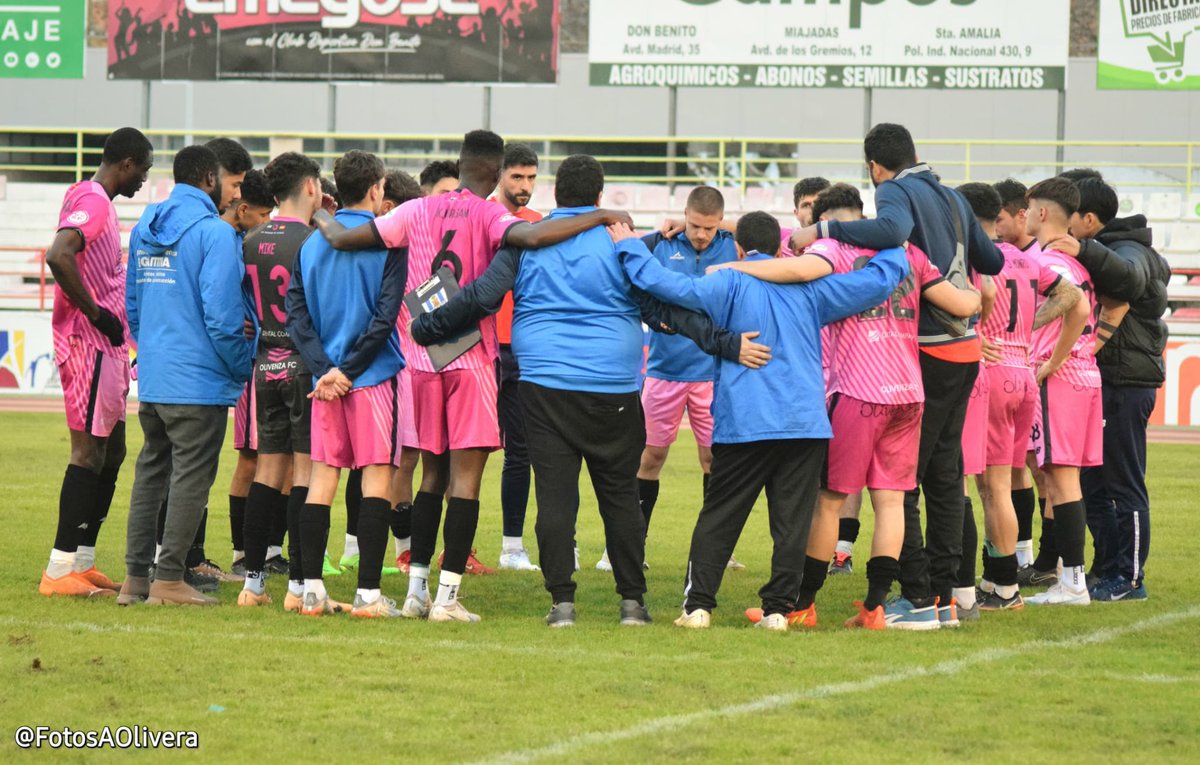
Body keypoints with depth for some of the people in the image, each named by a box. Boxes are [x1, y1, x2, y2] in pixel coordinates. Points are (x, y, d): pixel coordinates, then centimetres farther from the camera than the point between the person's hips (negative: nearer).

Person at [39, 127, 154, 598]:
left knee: (111, 452, 14)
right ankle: (60, 571, -7)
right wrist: (96, 314, -22)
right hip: (90, 343, -10)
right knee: (90, 453, -8)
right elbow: (58, 256, -31)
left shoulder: (96, 200, 15)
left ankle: (82, 562, 18)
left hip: (106, 346, 10)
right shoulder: (93, 202, -16)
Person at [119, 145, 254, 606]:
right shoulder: (214, 232, -13)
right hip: (199, 380, -7)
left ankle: (136, 576, 14)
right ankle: (168, 578, -1)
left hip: (151, 378, 7)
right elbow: (221, 312, -18)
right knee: (192, 477, -1)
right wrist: (244, 365, -6)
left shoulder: (144, 229, 11)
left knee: (150, 472, 15)